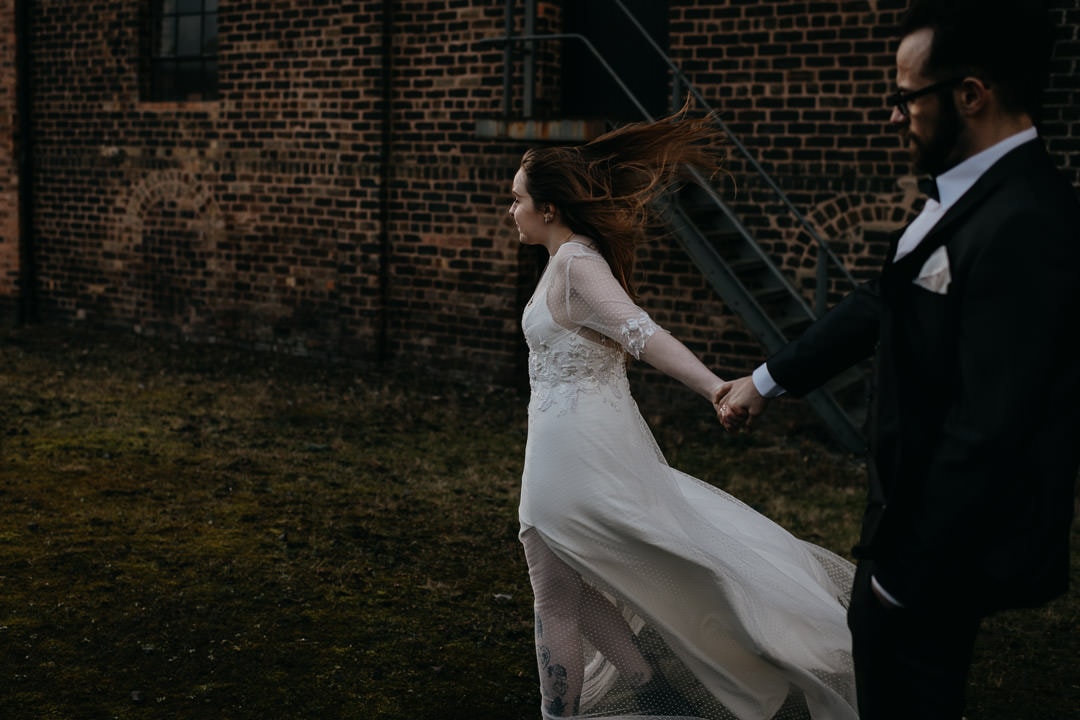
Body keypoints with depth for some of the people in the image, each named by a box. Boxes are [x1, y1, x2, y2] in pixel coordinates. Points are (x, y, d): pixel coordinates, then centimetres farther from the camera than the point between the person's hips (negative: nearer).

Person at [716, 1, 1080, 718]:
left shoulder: (1022, 227, -27)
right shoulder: (974, 196, 3)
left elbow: (988, 434, -27)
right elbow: (881, 302, 15)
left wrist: (906, 570, -19)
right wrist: (768, 380, 21)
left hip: (950, 541, -9)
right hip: (925, 503, 9)